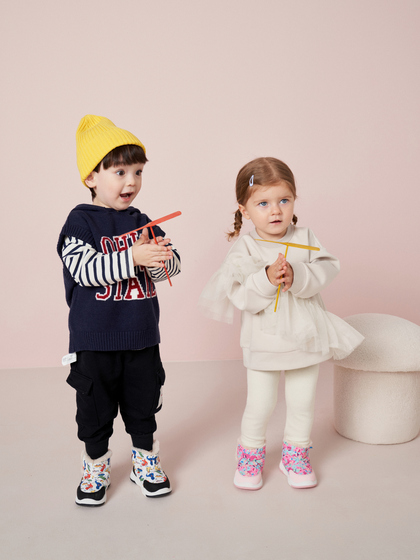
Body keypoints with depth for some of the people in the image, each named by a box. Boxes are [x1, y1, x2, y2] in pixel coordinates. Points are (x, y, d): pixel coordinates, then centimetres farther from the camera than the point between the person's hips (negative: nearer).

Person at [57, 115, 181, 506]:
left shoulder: (141, 222, 5)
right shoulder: (80, 221, -9)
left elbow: (172, 266, 0)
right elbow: (84, 269, -22)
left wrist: (158, 258, -23)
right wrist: (132, 258, -30)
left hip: (142, 337, 4)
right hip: (94, 341, -4)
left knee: (143, 404, 17)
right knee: (94, 408, 11)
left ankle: (146, 461, 37)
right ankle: (96, 467, 32)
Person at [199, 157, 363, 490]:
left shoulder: (305, 238, -3)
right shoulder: (245, 249, -11)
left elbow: (326, 271, -14)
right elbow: (240, 297, -18)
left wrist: (296, 275, -29)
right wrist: (266, 278, -33)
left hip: (306, 338, 3)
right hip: (264, 342, -2)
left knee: (302, 403, 15)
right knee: (260, 406, 7)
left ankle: (296, 453, 38)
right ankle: (251, 453, 33)